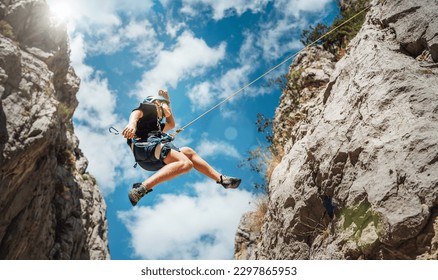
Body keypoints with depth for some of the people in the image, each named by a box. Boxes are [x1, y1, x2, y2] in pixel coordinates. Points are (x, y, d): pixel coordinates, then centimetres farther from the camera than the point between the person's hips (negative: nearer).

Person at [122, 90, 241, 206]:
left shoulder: (157, 124, 39)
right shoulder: (148, 107, 14)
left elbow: (171, 124, 56)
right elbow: (136, 113, -9)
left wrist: (167, 102, 52)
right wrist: (132, 124, -33)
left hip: (152, 161, 9)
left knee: (187, 152, 21)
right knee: (185, 163, -29)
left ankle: (221, 179, 19)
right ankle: (140, 189, -39)